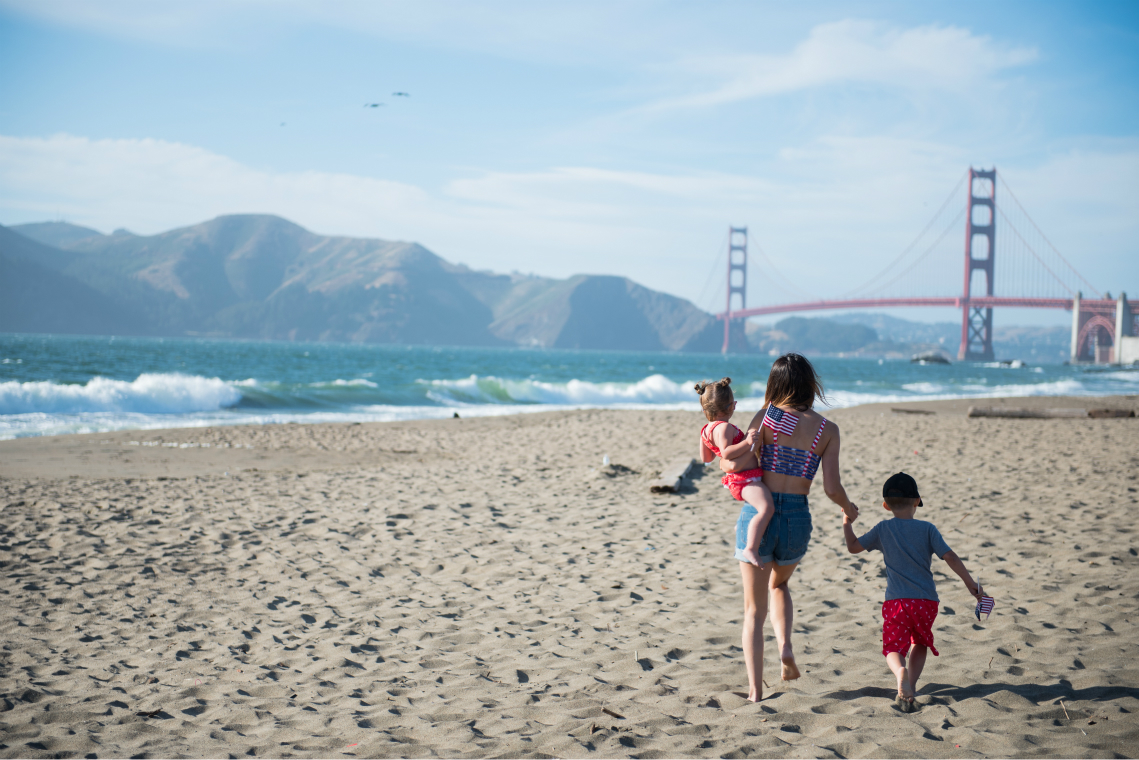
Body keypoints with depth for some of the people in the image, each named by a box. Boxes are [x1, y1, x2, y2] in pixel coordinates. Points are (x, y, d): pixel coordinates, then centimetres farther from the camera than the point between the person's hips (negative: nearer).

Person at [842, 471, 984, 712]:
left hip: (896, 601, -1)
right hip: (926, 600, 1)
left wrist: (847, 524, 27)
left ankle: (901, 673, -34)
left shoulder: (883, 529, 3)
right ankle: (910, 686, 8)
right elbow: (950, 558, -3)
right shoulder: (927, 529, 2)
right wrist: (971, 584, 3)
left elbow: (853, 547, 11)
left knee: (893, 648, -1)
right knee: (921, 643, 23)